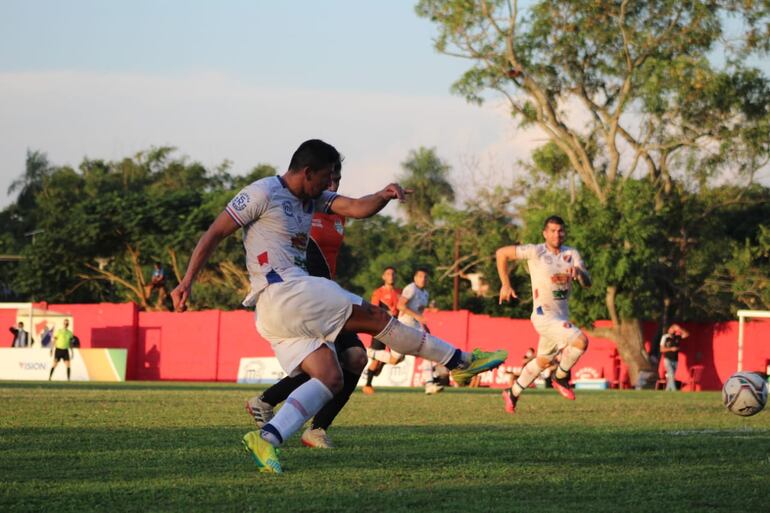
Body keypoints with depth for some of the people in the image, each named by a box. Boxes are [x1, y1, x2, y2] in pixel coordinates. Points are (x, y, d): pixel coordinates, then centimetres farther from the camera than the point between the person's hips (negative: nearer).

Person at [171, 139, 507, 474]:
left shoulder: (313, 198, 20)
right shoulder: (262, 193, -5)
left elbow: (357, 209, 8)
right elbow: (214, 234, -4)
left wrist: (384, 196, -14)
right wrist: (187, 283, -9)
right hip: (281, 292, -10)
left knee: (331, 378, -3)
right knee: (376, 318, -6)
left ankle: (267, 437, -17)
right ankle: (461, 362, 1)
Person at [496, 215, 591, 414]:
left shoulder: (572, 254, 4)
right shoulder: (536, 252, -10)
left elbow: (588, 283, -5)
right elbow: (501, 253, -4)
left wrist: (579, 272, -28)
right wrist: (506, 285, -2)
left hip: (562, 315, 7)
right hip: (544, 315, -7)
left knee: (544, 361, 20)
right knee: (580, 340, -25)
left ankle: (513, 393, 37)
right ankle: (560, 378, -3)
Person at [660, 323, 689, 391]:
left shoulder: (677, 337, 7)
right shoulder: (665, 337, -3)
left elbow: (687, 334, 2)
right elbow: (662, 349, -5)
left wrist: (680, 329, -8)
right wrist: (671, 349, -17)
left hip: (675, 360, 5)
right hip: (668, 359, -5)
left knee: (671, 377, 8)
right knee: (671, 375, -15)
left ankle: (667, 390, 15)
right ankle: (674, 390, -21)